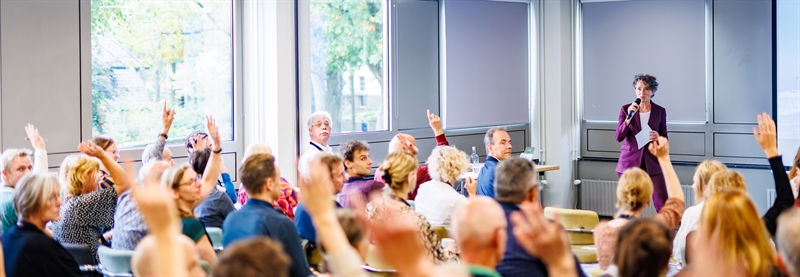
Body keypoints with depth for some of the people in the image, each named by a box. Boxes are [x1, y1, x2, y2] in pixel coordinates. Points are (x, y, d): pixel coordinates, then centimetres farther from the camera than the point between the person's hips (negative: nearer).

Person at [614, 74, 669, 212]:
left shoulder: (660, 111, 4)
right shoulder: (626, 109, 1)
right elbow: (618, 137, -6)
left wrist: (658, 137, -12)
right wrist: (629, 117, -19)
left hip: (652, 163, 0)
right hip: (630, 162, 0)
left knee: (662, 204, -7)